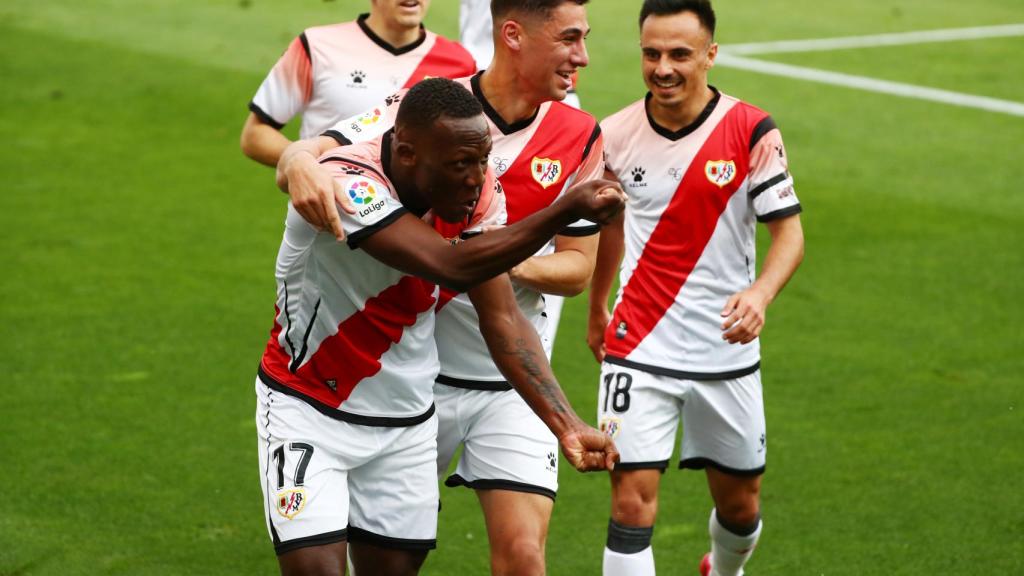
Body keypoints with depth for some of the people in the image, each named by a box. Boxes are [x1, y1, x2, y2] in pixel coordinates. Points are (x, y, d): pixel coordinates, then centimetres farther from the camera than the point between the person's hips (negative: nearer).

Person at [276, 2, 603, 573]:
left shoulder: (581, 137, -3)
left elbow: (580, 265, 2)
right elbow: (321, 149, -20)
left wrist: (510, 263, -19)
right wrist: (301, 163, -45)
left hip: (513, 386, 1)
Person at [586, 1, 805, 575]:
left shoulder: (752, 132, -11)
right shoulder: (615, 134, -3)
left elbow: (790, 232, -11)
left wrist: (760, 293, -31)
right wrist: (597, 308, 26)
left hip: (727, 352, 0)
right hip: (639, 349, 0)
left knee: (740, 505, 14)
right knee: (633, 502, -13)